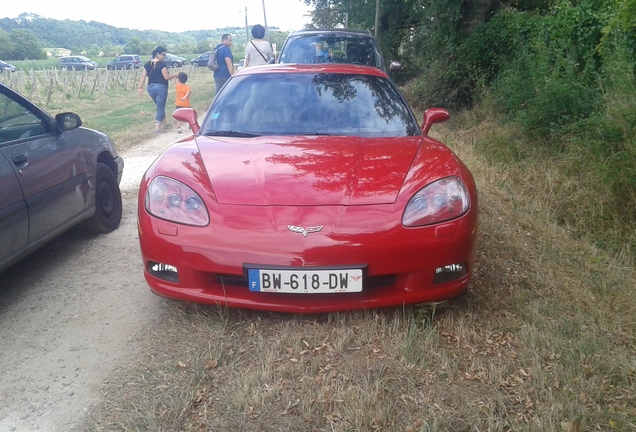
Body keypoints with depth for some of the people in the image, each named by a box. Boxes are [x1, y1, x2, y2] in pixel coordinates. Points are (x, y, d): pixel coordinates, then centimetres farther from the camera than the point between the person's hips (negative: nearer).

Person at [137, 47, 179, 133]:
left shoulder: (147, 64, 9)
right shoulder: (162, 64, -10)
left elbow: (143, 76, 5)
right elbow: (166, 77, -13)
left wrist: (140, 87, 5)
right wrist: (174, 75, 3)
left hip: (150, 87, 7)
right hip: (161, 87, -7)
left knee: (160, 106, 21)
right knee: (160, 108, 0)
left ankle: (163, 124, 28)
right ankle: (157, 127, -5)